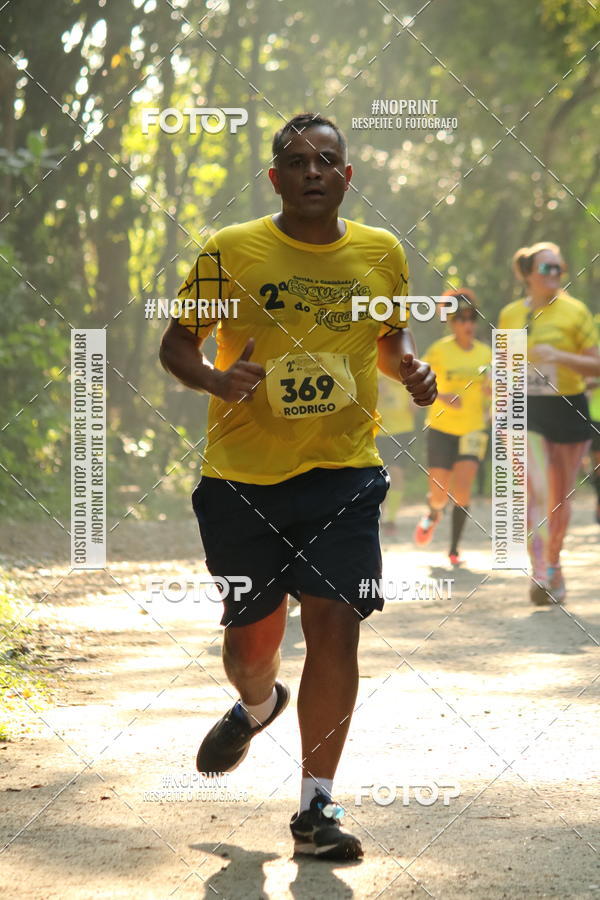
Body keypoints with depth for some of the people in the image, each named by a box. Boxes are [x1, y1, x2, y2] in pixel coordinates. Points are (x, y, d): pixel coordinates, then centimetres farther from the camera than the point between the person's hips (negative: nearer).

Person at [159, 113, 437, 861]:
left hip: (344, 471, 1)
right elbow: (176, 342, 4)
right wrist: (213, 377, -17)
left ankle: (317, 807, -1)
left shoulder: (382, 253, 6)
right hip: (242, 475, -1)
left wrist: (409, 369, 0)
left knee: (335, 626, -10)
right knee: (251, 635, 7)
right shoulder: (230, 251, -3)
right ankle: (257, 706, 46)